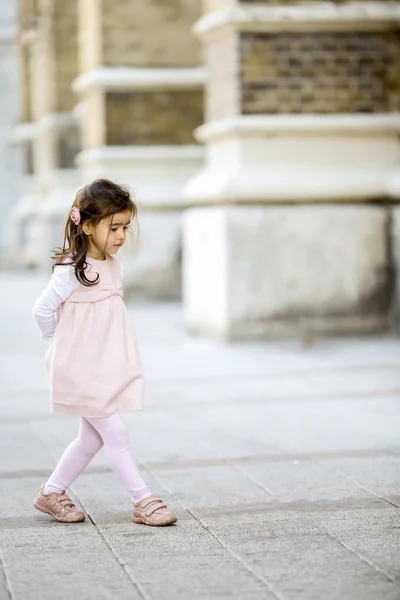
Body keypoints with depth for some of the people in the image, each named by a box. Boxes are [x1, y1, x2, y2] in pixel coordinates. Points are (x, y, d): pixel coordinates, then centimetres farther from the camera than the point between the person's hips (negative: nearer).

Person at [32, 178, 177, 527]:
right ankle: (144, 502, 1)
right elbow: (42, 310, -11)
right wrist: (64, 344, 2)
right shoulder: (71, 271, -18)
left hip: (107, 367, 8)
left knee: (91, 439, 14)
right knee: (116, 435, -5)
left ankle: (52, 493, 27)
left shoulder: (113, 266, 6)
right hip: (82, 371, -8)